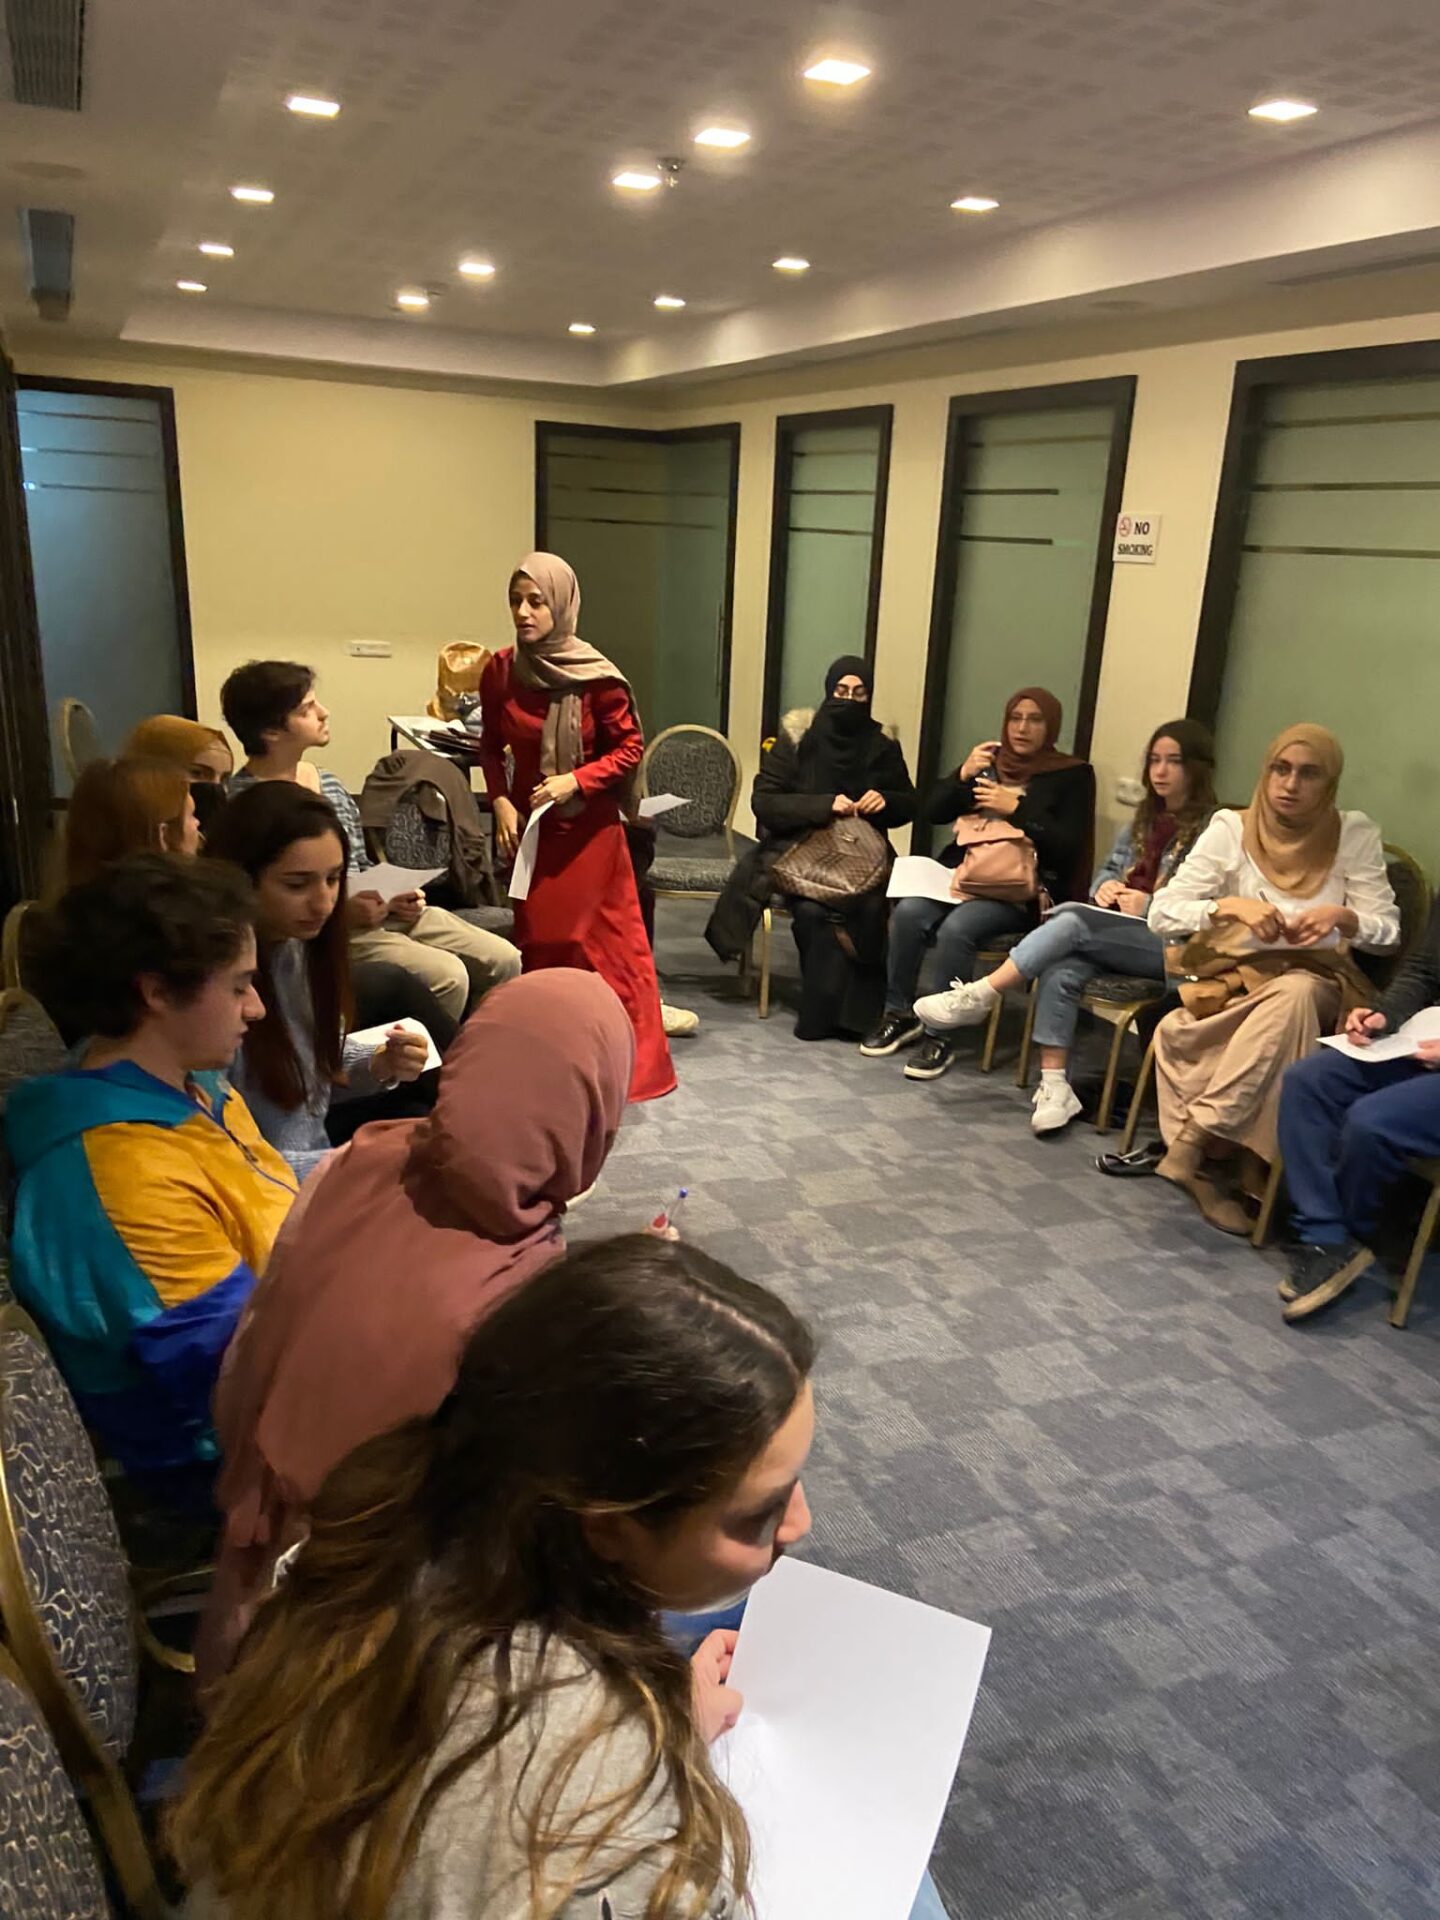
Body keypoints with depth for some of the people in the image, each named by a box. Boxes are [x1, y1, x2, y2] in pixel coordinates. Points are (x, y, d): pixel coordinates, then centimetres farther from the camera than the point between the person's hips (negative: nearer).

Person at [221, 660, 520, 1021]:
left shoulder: (330, 785, 14)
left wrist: (395, 894, 5)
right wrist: (340, 912, -21)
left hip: (383, 908, 8)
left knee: (504, 959, -1)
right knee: (447, 976, -27)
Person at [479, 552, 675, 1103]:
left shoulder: (597, 677, -15)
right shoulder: (500, 671, -4)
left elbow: (630, 748, -7)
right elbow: (491, 747, 7)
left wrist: (576, 781, -19)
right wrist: (501, 802, -7)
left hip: (588, 827, -3)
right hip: (529, 824, 3)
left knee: (605, 943, 0)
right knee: (537, 941, 8)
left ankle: (629, 1060, 12)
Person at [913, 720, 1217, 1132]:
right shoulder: (1142, 821, 20)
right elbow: (1109, 870, 24)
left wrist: (1150, 906, -18)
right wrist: (1105, 886, 0)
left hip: (1172, 943, -6)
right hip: (1112, 935, 6)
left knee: (1073, 922, -30)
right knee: (1060, 971, -27)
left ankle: (978, 997, -25)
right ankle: (1054, 1084, -29)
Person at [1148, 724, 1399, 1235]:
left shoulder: (1355, 835, 0)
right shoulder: (1231, 827, -2)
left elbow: (1389, 932, -1)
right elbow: (1161, 914, -8)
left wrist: (1343, 918, -24)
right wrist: (1231, 905, -26)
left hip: (1316, 985, 0)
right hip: (1234, 978, 0)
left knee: (1294, 992, -37)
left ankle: (1194, 1138, -32)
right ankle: (1210, 1163, -20)